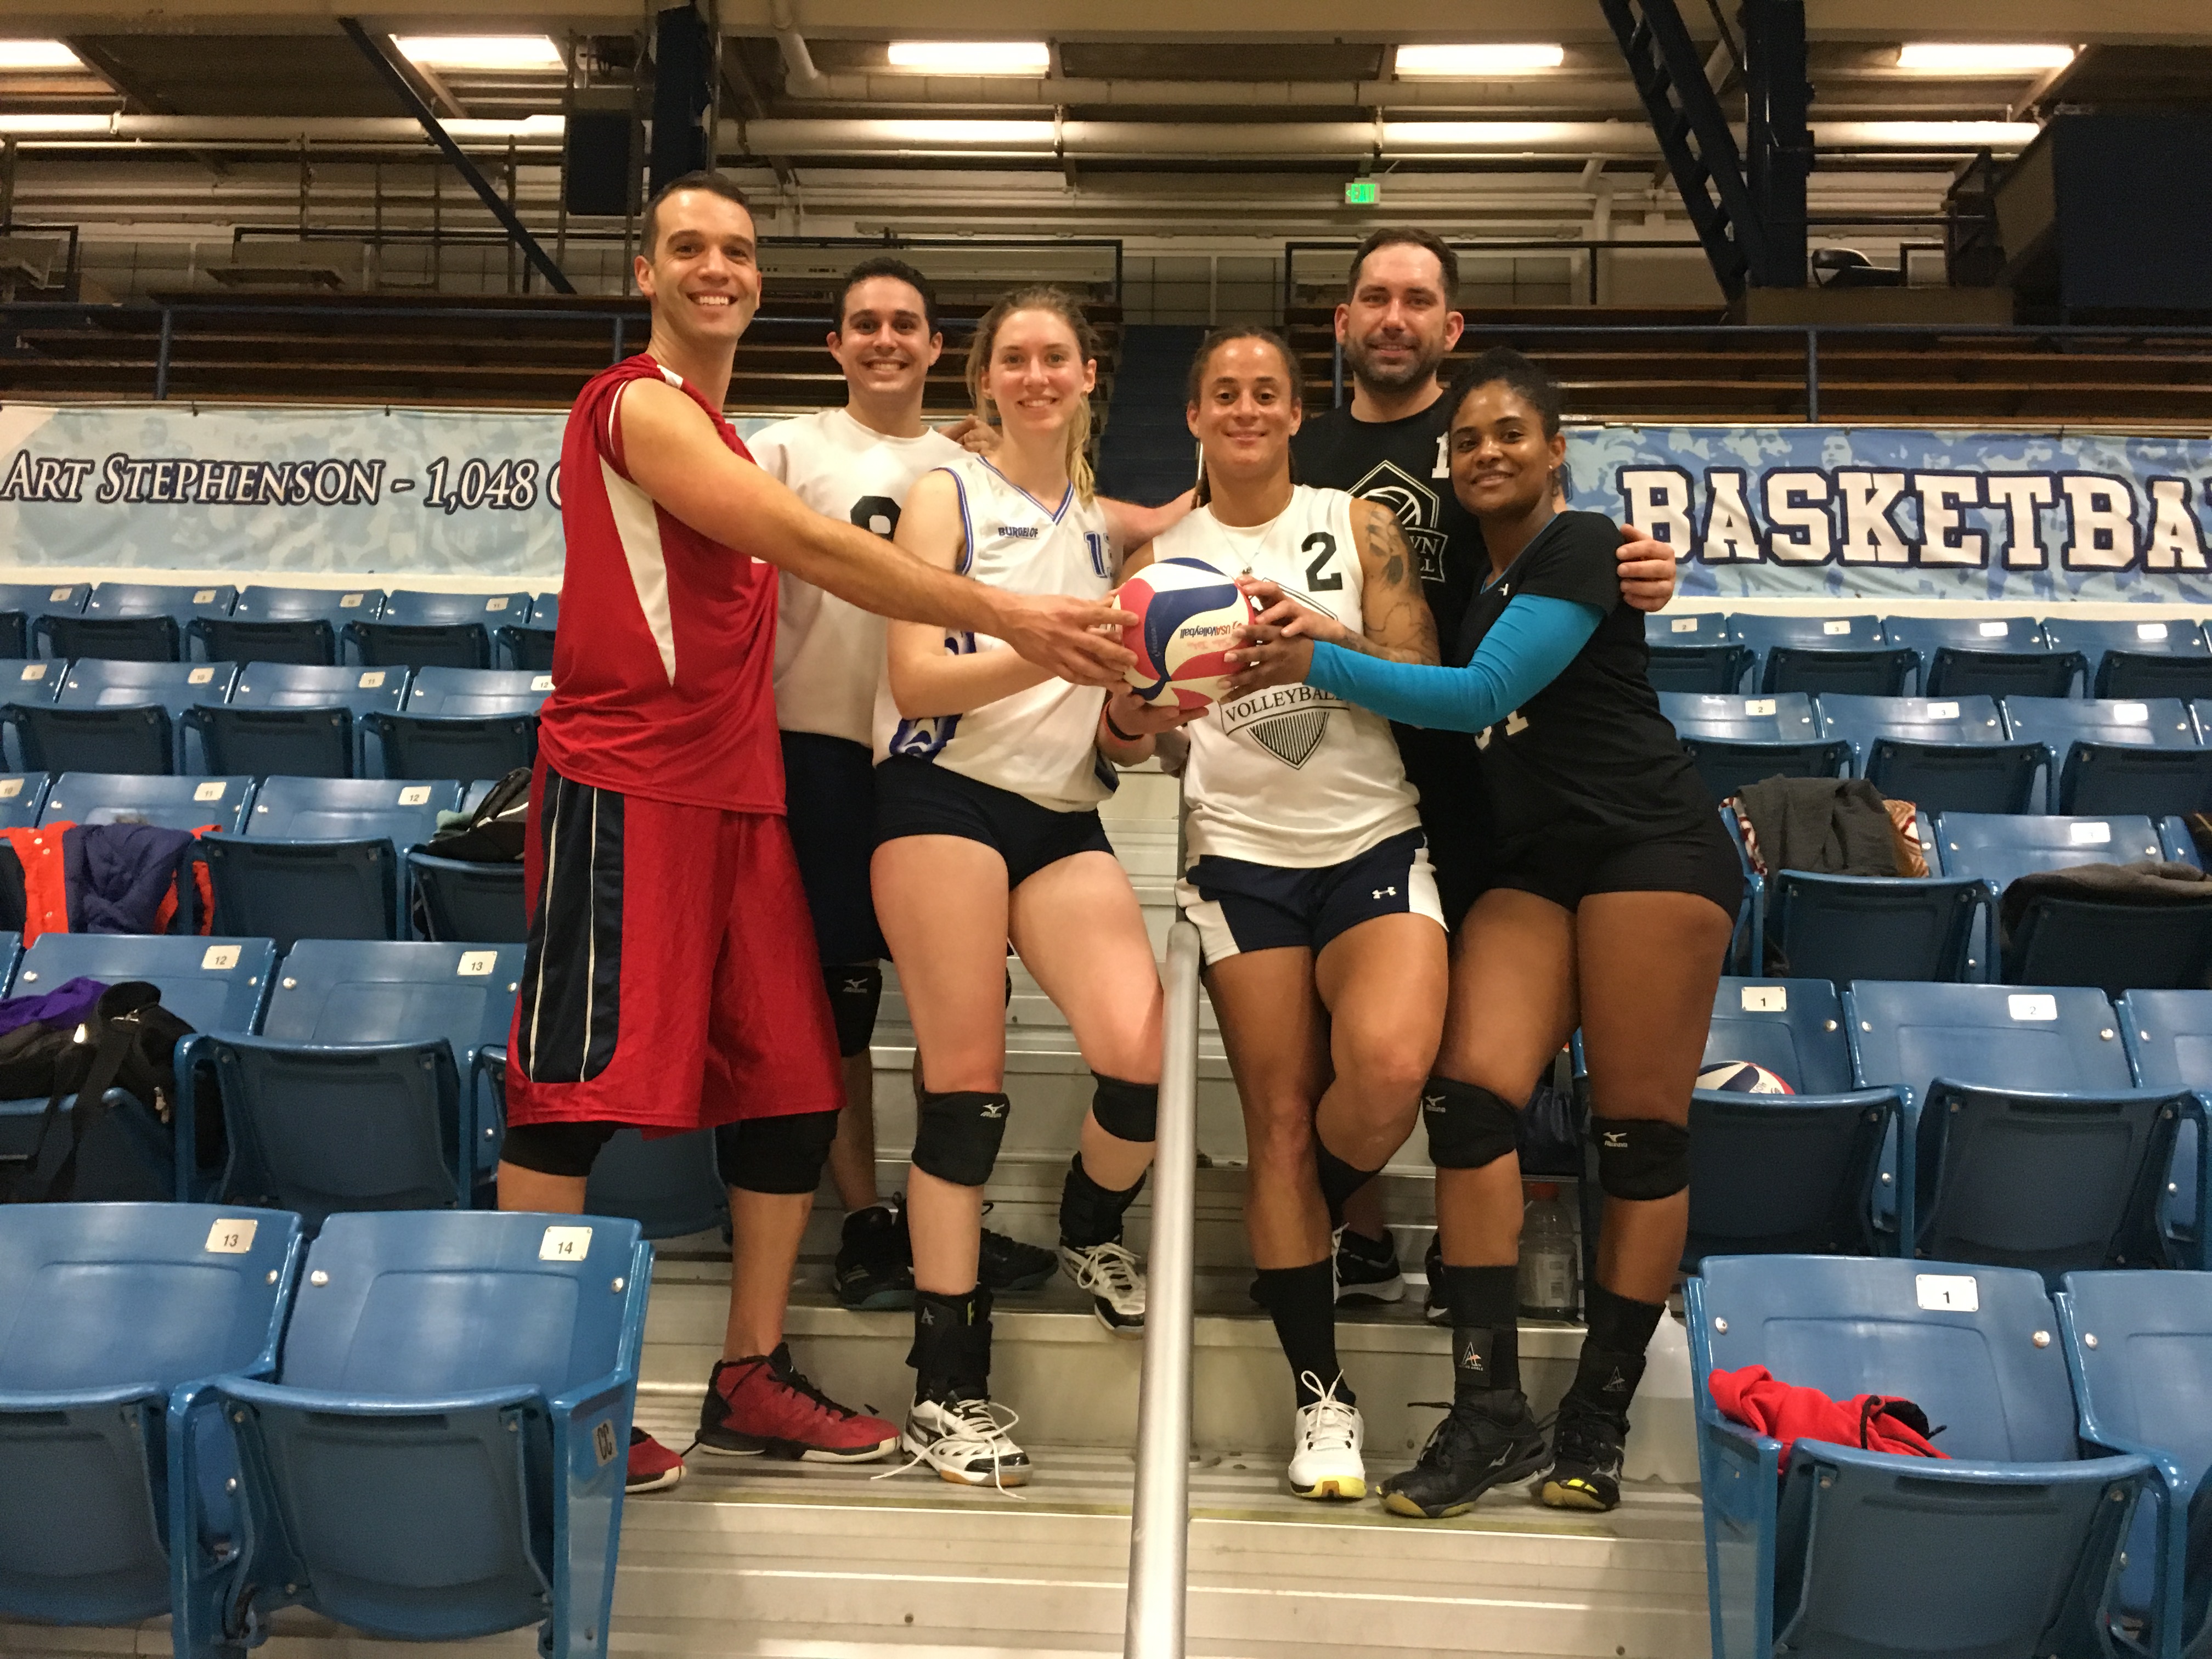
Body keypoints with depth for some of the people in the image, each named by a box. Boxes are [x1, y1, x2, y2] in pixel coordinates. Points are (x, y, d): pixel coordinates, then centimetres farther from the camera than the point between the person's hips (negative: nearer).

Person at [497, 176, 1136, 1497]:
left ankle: (752, 1378, 18)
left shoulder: (723, 437, 24)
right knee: (578, 1087, -4)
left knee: (794, 1087, 7)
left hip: (738, 792, 9)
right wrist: (1001, 617, -21)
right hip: (626, 785, -9)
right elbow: (807, 544, -18)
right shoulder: (640, 406, -7)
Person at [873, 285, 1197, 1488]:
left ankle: (1090, 1228, 20)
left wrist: (1135, 713, -1)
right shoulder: (947, 497, 5)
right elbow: (914, 679, -7)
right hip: (945, 799, -4)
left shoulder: (1109, 530, 19)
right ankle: (946, 1388, 6)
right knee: (966, 1081, -6)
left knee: (1142, 1058, -15)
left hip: (1066, 820, 4)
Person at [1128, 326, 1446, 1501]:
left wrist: (1318, 634, -19)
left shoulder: (1357, 525, 6)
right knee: (1278, 1116, -1)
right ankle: (1321, 1393, 10)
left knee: (1389, 1069, -24)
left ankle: (1311, 1220, 11)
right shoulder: (1161, 557, 9)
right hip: (1240, 853, 1)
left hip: (1374, 842, -1)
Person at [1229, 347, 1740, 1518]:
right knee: (1469, 1095, -12)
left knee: (1639, 1131, -4)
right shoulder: (1476, 582, 18)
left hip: (1650, 846, -7)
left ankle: (1599, 1418, 5)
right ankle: (1490, 1410, -8)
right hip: (1532, 864, 7)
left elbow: (1484, 694, -16)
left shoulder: (1578, 548, -5)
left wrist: (1323, 663, -20)